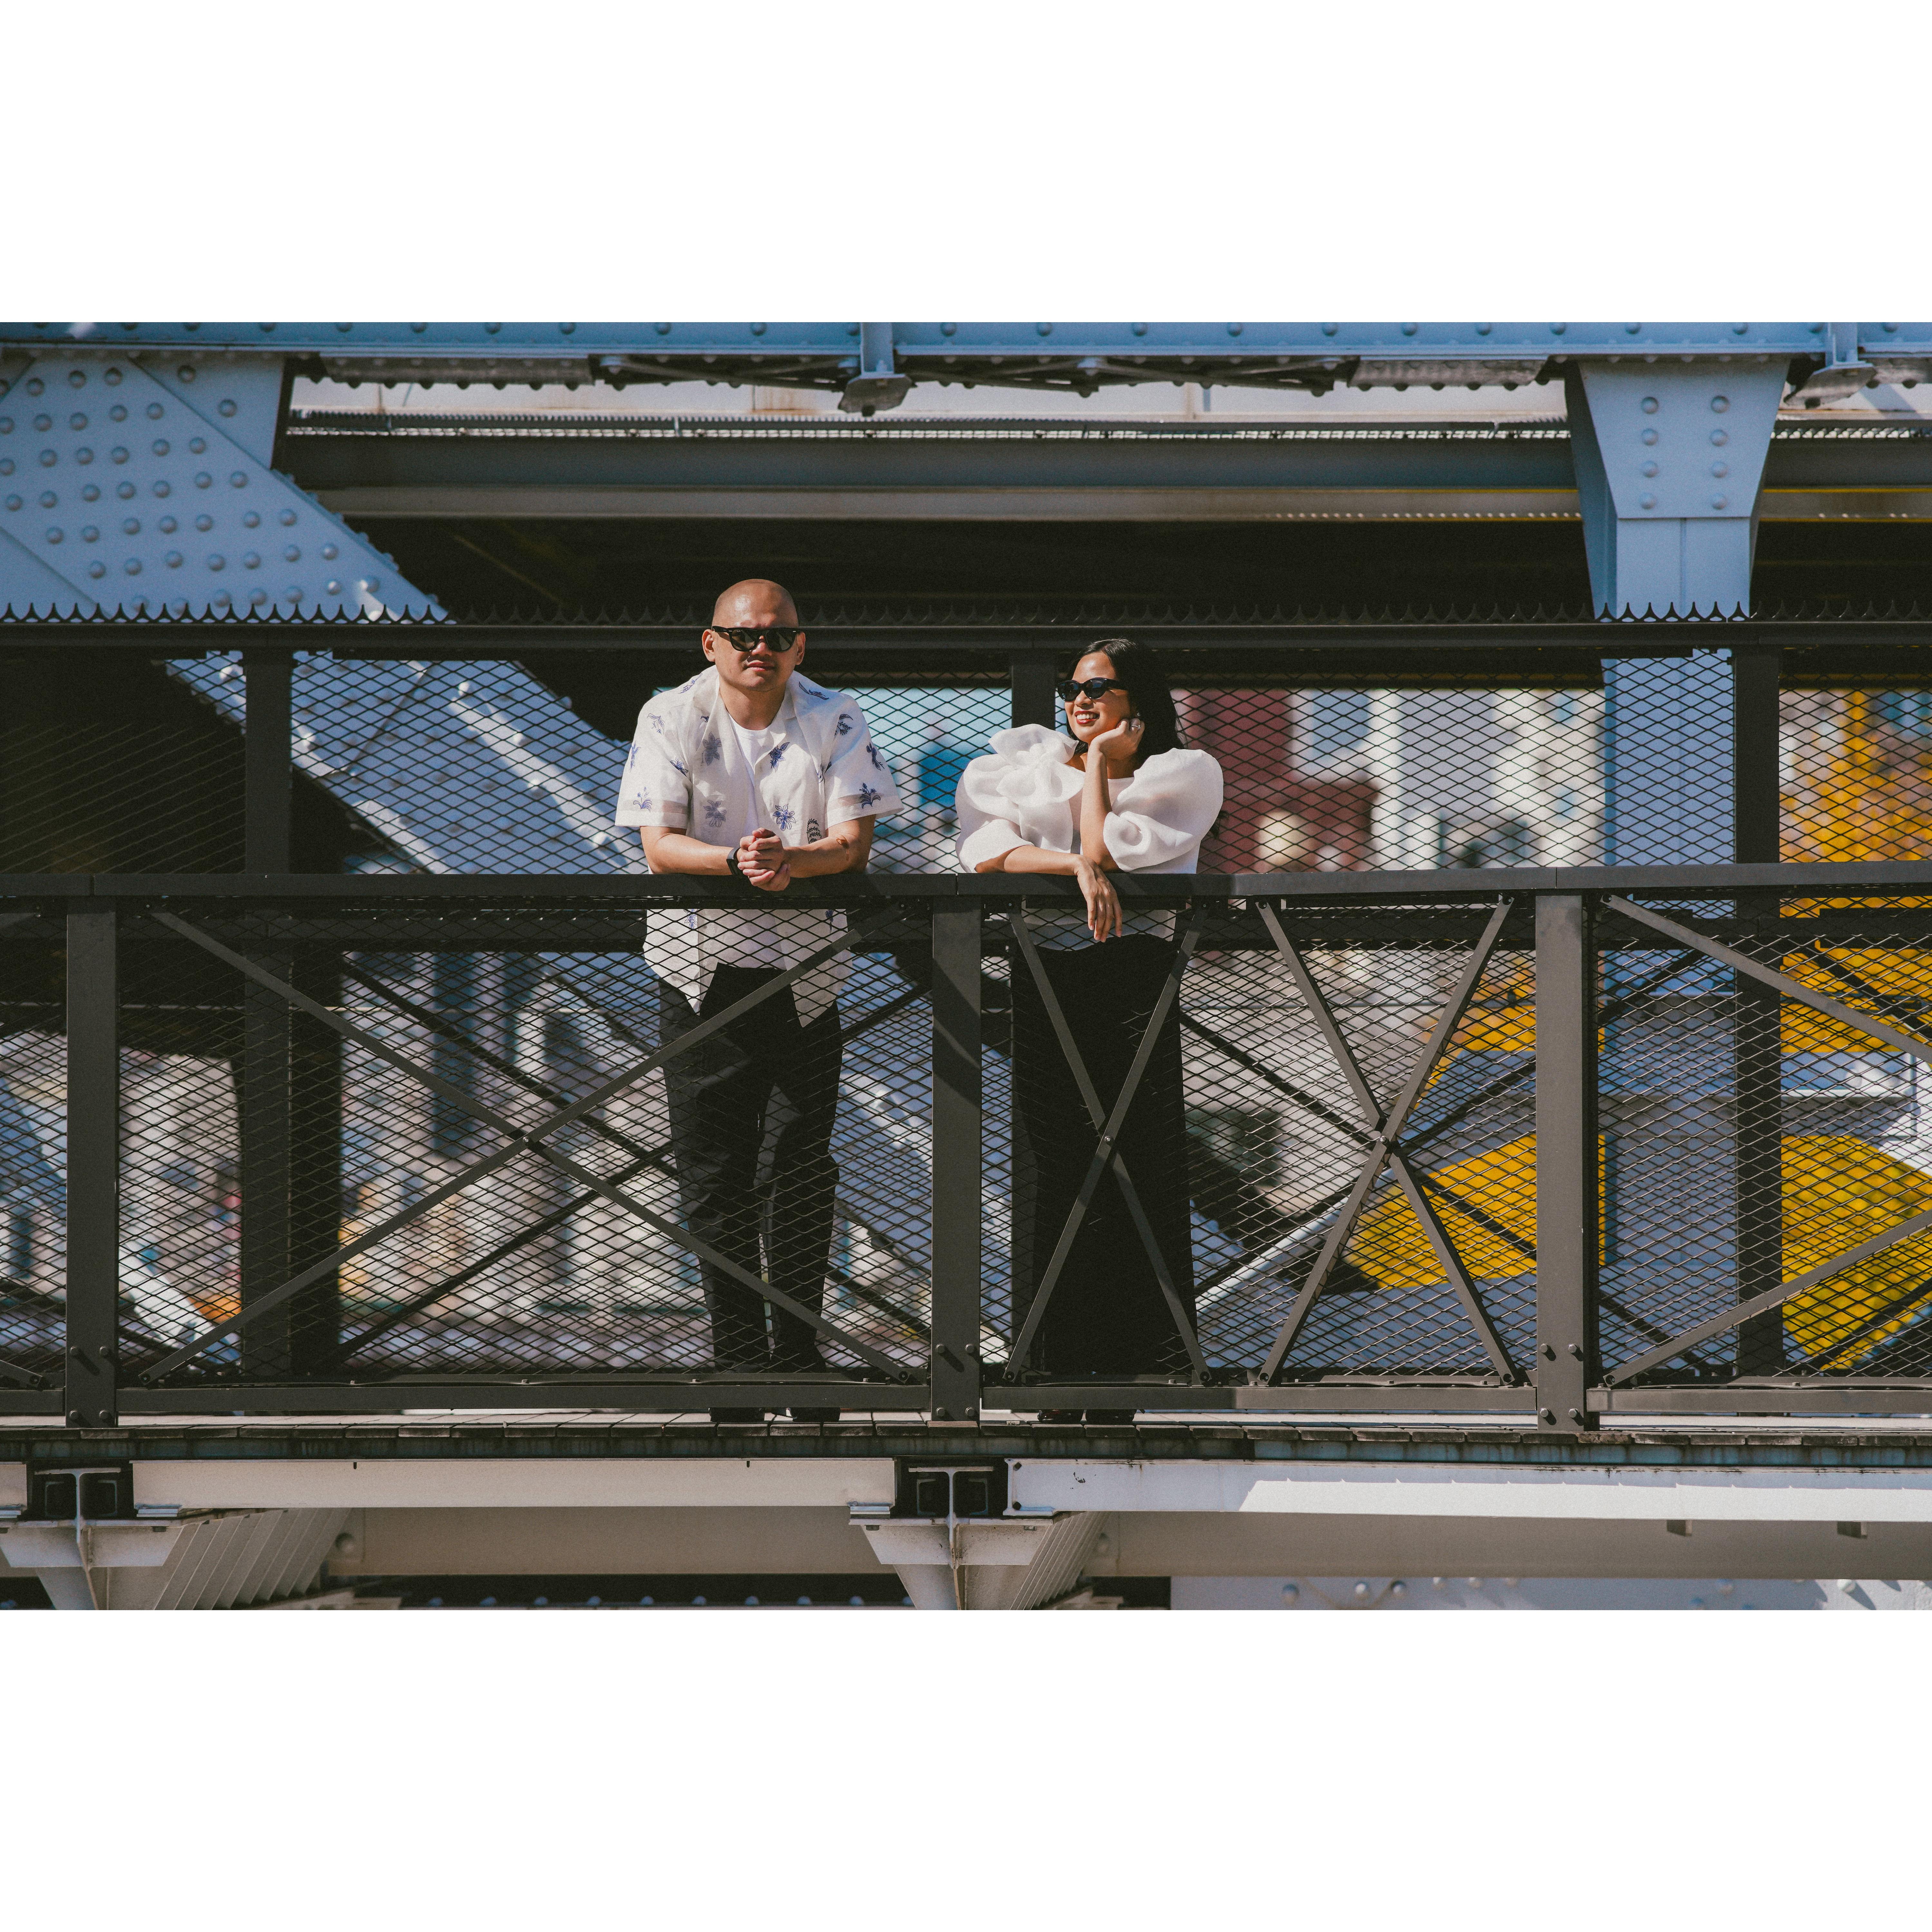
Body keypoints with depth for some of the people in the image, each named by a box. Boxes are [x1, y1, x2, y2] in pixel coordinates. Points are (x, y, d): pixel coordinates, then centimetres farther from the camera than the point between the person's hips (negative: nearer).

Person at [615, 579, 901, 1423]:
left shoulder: (834, 721, -2)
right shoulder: (671, 719, -3)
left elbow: (852, 844, -8)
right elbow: (659, 846, -10)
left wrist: (788, 861, -29)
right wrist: (738, 860, -29)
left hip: (805, 965, 0)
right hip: (700, 964, 0)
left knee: (801, 1169, 0)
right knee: (713, 1171, 0)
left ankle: (799, 1351, 9)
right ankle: (737, 1350, 8)